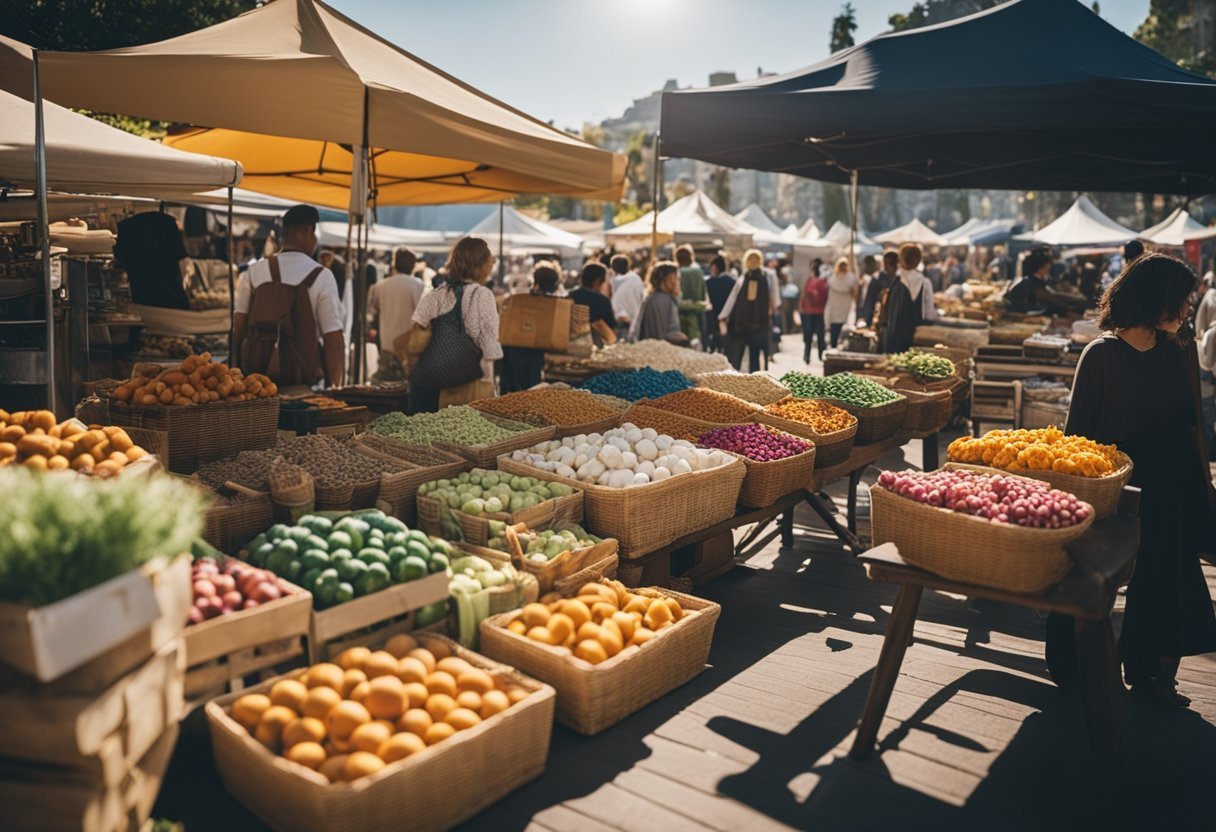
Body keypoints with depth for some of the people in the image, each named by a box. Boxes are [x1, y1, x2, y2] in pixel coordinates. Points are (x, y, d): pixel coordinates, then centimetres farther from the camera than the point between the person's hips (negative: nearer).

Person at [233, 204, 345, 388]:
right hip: (302, 385, -3)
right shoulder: (321, 276, -5)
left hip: (254, 376, 4)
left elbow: (238, 328, 8)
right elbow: (333, 340, -9)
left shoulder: (254, 272, 5)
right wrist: (335, 388, -3)